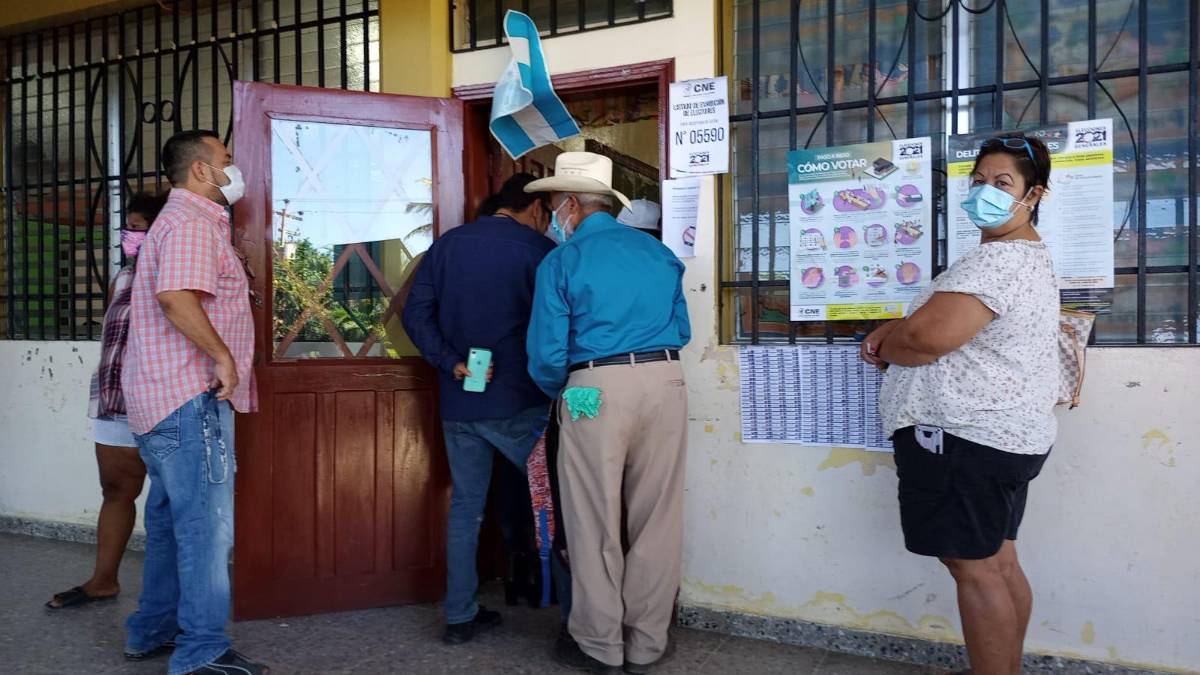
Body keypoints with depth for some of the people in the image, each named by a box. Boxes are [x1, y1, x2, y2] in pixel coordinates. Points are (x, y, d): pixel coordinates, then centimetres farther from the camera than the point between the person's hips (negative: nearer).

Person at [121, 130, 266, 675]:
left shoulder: (186, 219, 22)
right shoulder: (192, 221, -12)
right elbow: (176, 297, -28)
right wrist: (223, 356, -20)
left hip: (164, 399, 11)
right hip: (191, 396, -11)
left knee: (171, 519, 18)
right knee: (207, 525, -6)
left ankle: (152, 631, 29)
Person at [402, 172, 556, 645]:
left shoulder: (445, 245, 9)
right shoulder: (539, 250, -6)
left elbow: (416, 314, 1)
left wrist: (451, 363, -5)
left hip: (458, 403, 5)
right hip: (519, 402, -5)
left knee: (465, 507, 13)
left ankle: (460, 616, 19)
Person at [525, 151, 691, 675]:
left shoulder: (561, 262, -2)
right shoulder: (660, 252, 12)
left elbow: (547, 353, -4)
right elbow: (682, 330, 16)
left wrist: (559, 393, 16)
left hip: (596, 390, -4)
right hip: (665, 383, 5)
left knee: (595, 522, 8)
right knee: (657, 517, 12)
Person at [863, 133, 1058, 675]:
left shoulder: (998, 260, -19)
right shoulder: (1023, 255, 18)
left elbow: (927, 339, -26)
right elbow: (945, 317, 22)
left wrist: (883, 349, -4)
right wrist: (891, 331, 4)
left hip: (968, 437, -11)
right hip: (1003, 433, 11)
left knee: (973, 566, -4)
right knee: (998, 561, 17)